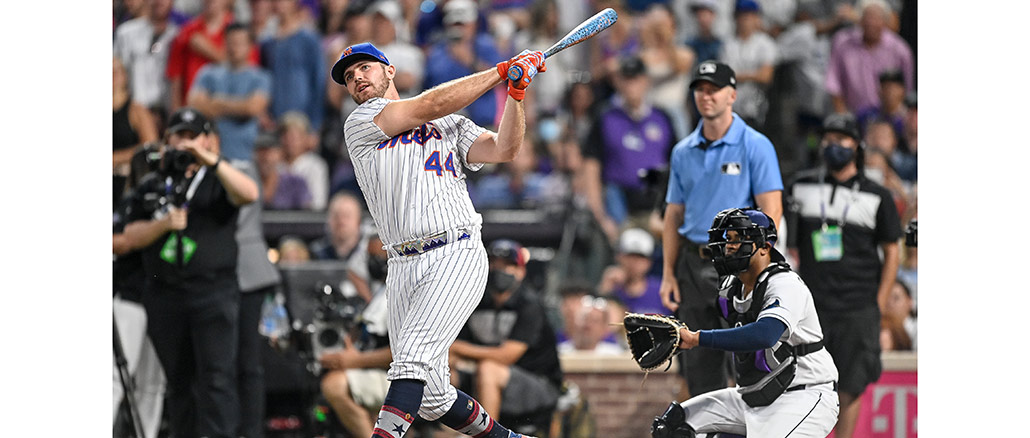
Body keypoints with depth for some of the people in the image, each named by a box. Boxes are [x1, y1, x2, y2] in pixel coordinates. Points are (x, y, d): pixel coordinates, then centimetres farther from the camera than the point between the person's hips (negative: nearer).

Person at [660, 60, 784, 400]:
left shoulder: (755, 146, -2)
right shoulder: (683, 152, 13)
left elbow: (771, 210, -7)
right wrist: (668, 273, 9)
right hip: (694, 265, 5)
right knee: (699, 364, 5)